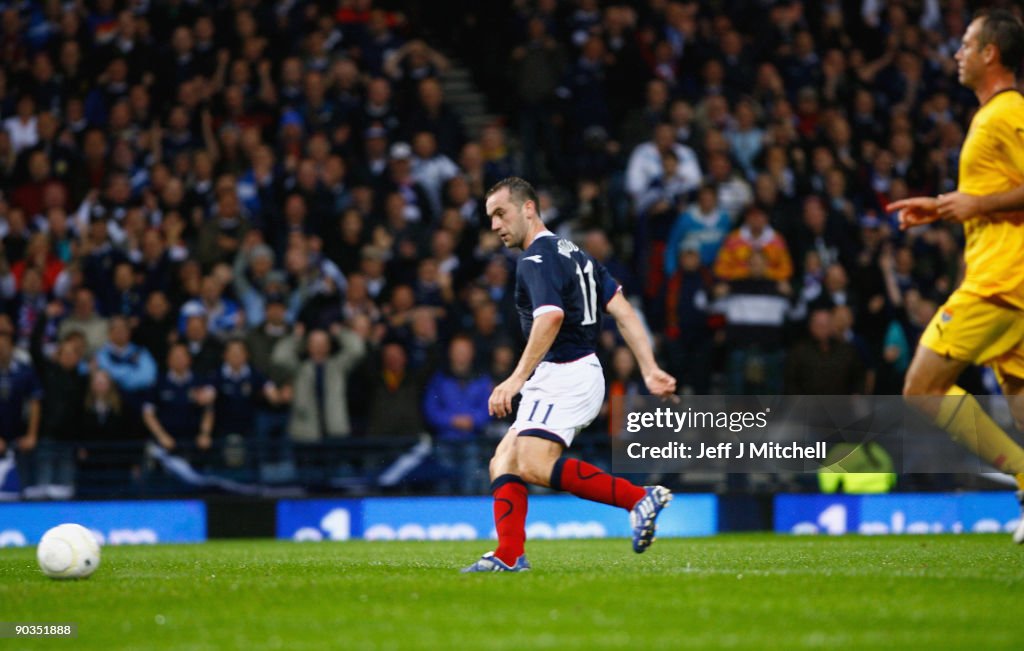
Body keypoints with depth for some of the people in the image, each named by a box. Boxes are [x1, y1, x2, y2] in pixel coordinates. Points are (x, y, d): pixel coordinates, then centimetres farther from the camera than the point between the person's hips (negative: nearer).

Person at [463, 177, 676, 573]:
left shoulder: (537, 259, -10)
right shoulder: (573, 254, 19)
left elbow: (551, 317, -28)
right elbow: (622, 310, 13)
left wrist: (518, 378, -33)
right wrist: (649, 371, 9)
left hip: (563, 375, -10)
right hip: (581, 373, 10)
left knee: (536, 466, -23)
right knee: (503, 463, 9)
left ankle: (639, 498, -24)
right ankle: (509, 556, -1)